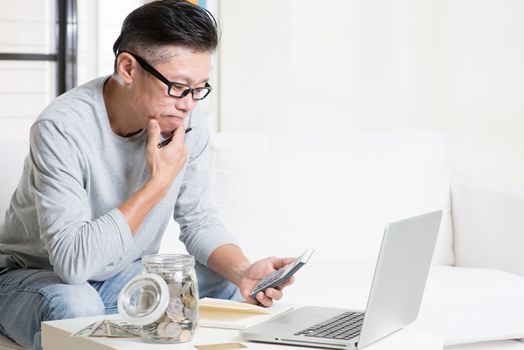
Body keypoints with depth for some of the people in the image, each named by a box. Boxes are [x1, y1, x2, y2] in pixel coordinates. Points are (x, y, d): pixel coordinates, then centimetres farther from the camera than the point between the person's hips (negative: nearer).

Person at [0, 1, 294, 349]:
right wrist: (159, 183, -32)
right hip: (38, 275, -5)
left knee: (233, 287, -13)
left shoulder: (189, 125, -11)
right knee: (74, 306, -38)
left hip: (129, 275, 5)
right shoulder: (62, 128, -29)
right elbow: (72, 260, -35)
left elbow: (200, 222, -1)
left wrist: (244, 271, -23)